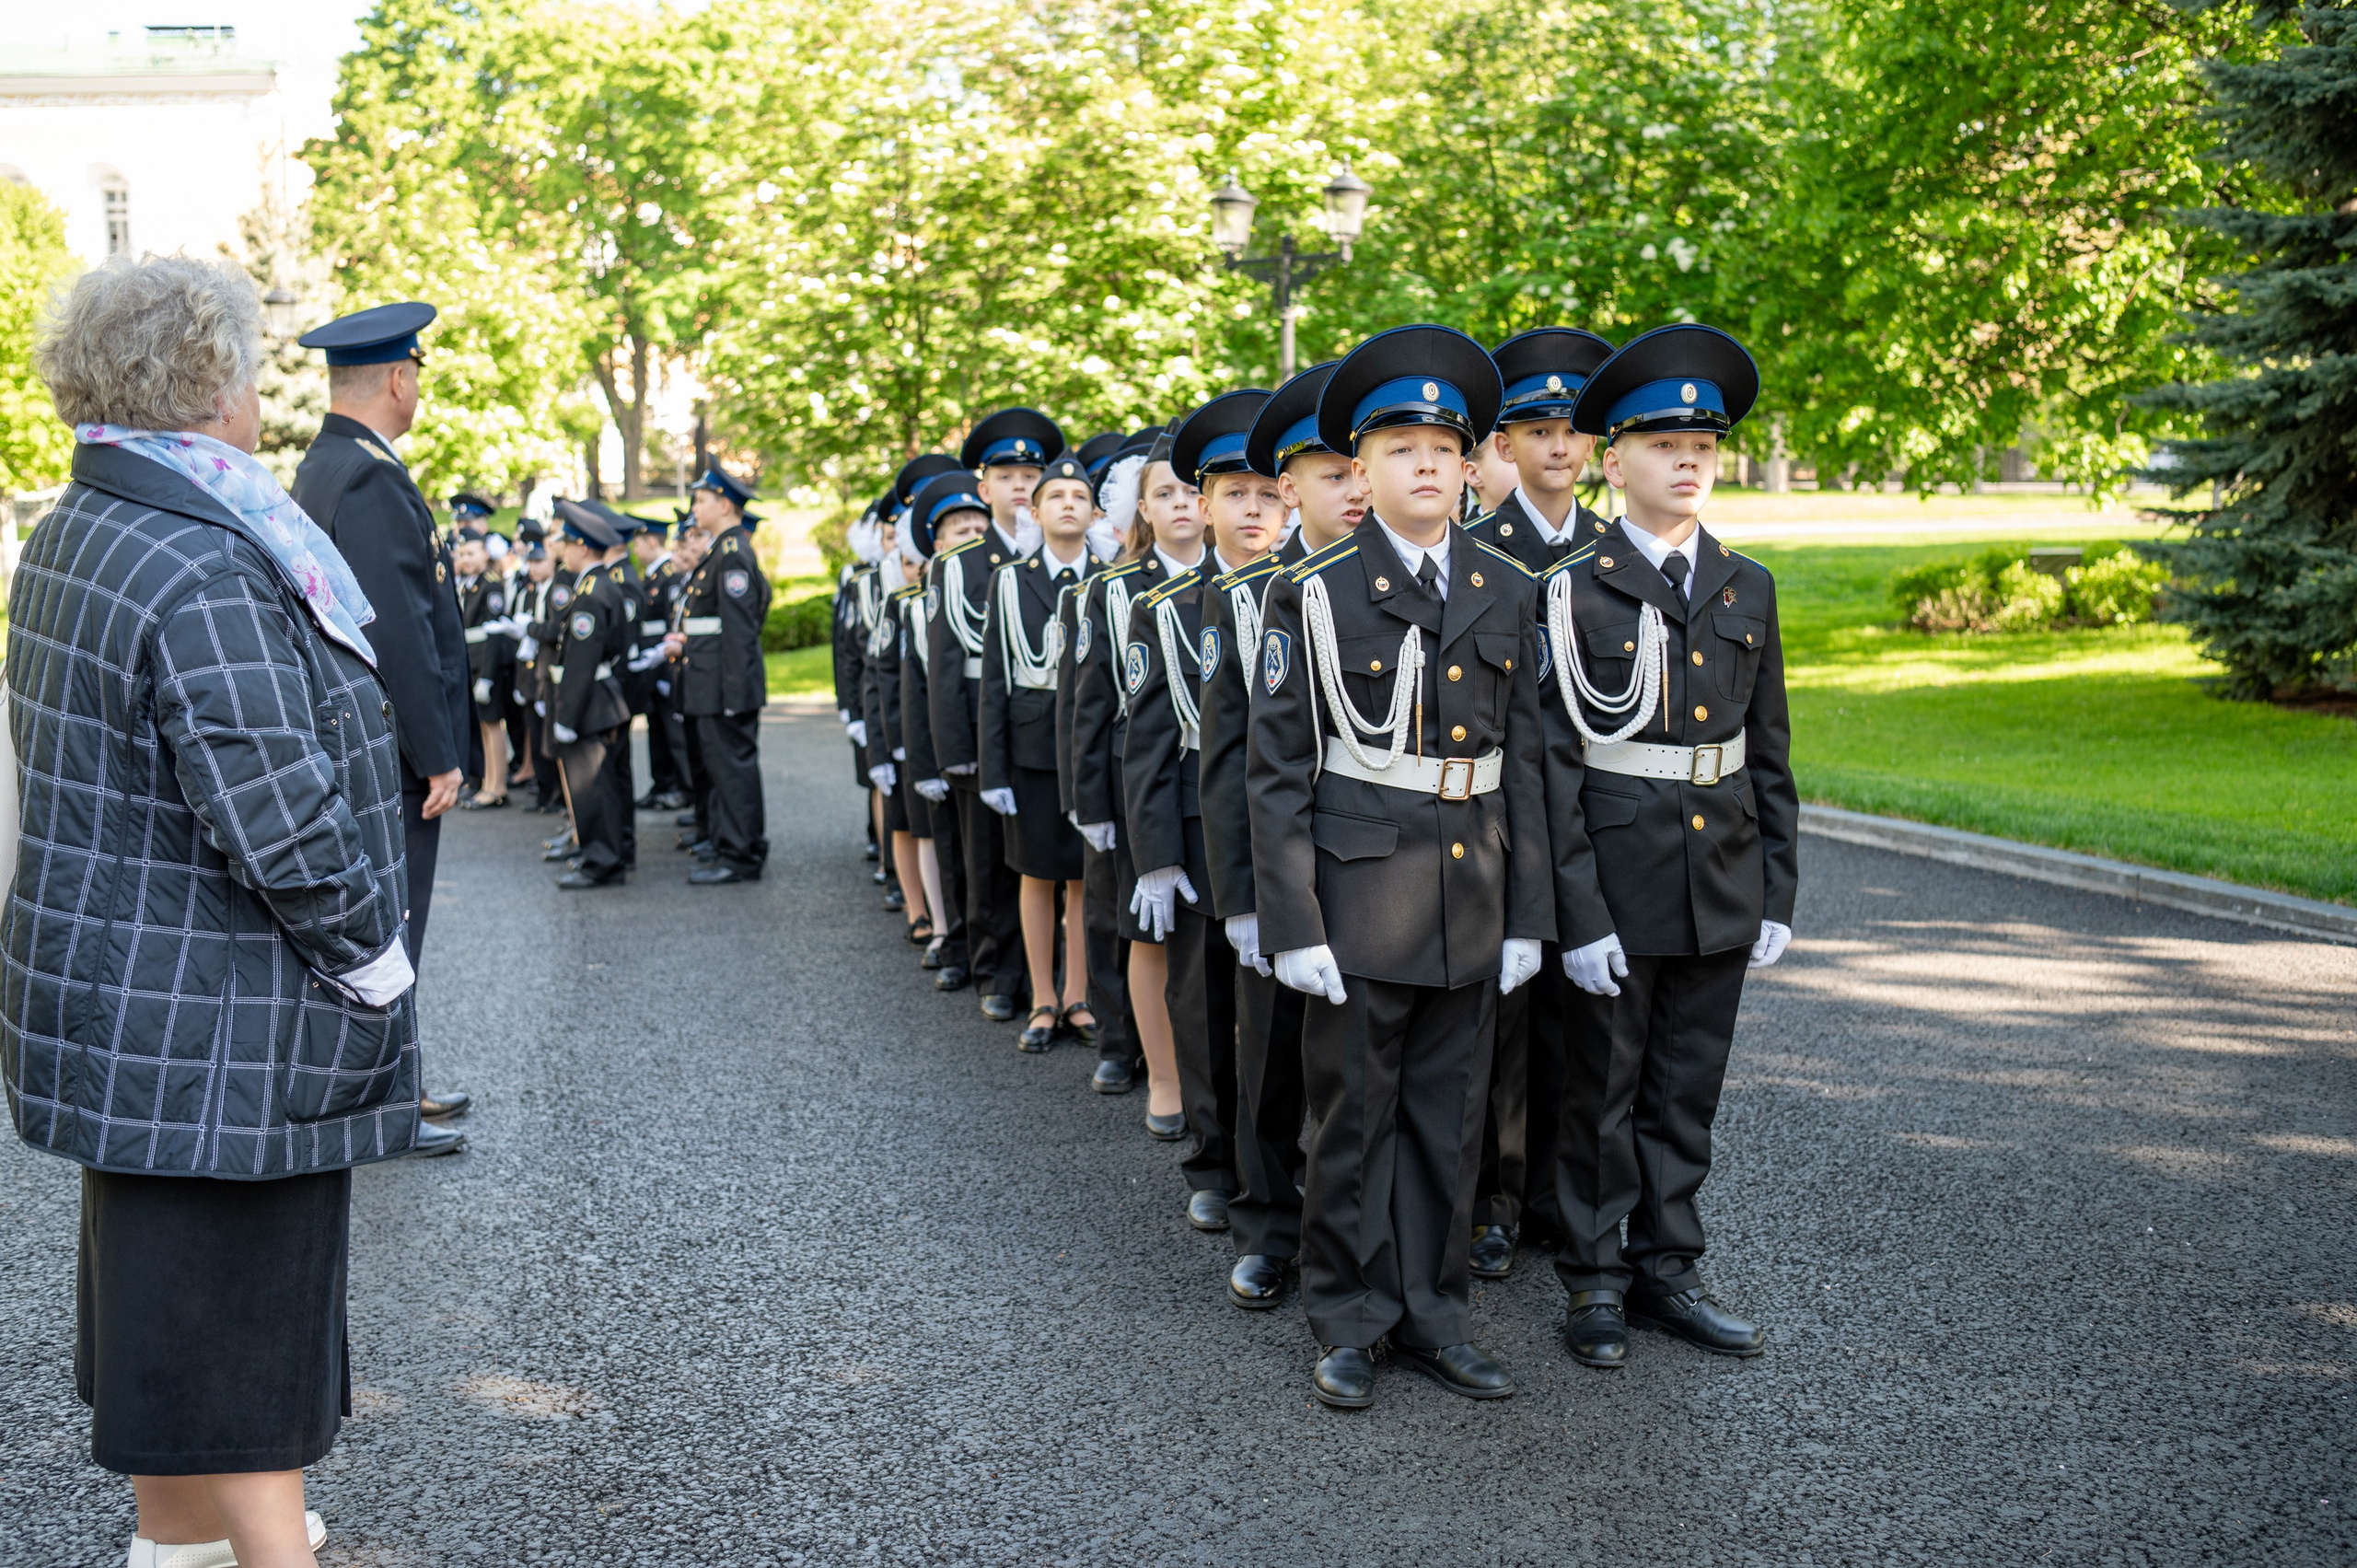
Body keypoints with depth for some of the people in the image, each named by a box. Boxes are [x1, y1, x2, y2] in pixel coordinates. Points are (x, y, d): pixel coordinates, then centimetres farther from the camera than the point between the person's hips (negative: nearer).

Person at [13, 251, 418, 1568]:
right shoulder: (205, 573, -24)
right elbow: (281, 825, -28)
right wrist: (373, 964, -14)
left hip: (117, 999, 10)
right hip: (222, 1022, -10)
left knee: (161, 1281, 21)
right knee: (246, 1304, 2)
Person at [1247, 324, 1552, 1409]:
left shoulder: (1507, 594, 7)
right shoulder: (1313, 595, -5)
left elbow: (1524, 760, 9)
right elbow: (1276, 768, -6)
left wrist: (1527, 912, 5)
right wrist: (1292, 924, -11)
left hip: (1473, 899, 4)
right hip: (1360, 897, -4)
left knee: (1449, 1121, 11)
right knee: (1352, 1119, 6)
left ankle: (1432, 1315, 24)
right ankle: (1349, 1324, 20)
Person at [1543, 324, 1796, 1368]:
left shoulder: (1747, 590, 7)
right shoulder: (1576, 593, -7)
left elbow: (1769, 753, 11)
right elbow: (1555, 764, -10)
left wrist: (1777, 894, 6)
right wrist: (1578, 914, -15)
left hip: (1722, 882, 4)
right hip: (1618, 882, -4)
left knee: (1687, 1089, 13)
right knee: (1603, 1089, 7)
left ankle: (1666, 1272, 25)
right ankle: (1595, 1281, 20)